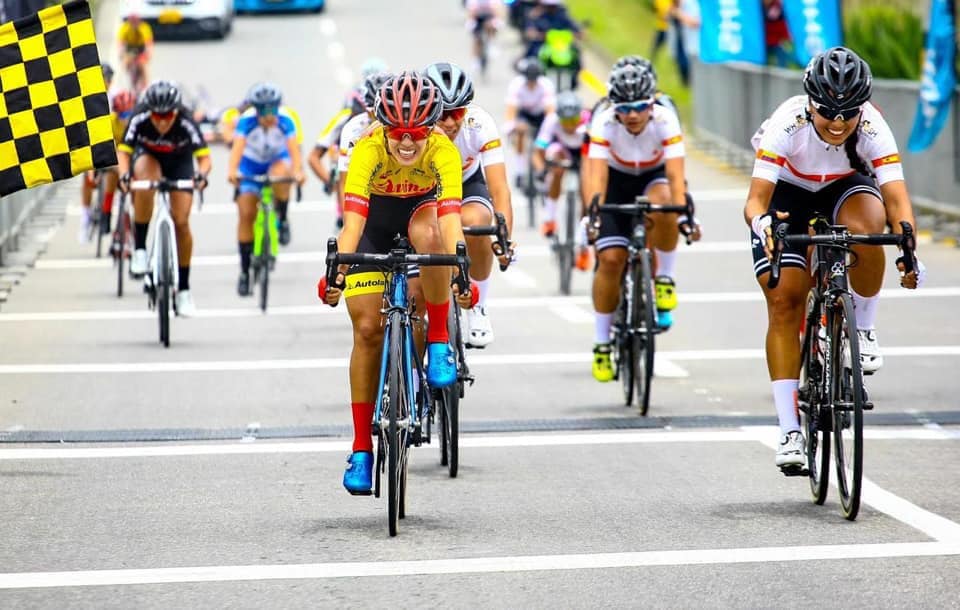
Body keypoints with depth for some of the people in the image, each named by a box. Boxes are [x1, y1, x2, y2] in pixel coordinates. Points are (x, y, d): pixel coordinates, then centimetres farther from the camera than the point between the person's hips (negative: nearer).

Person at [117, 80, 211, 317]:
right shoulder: (139, 119, -32)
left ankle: (184, 289, 5)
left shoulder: (186, 124, -34)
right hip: (147, 155, 0)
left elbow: (204, 157, -33)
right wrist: (124, 174, -49)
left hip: (179, 162, 0)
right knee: (145, 185, -37)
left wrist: (201, 175, -55)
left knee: (181, 222, -10)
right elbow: (123, 151, -30)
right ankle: (139, 249, -22)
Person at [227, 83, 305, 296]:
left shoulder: (285, 121, -27)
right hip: (251, 164, 0)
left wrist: (297, 171, -56)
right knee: (246, 214, -9)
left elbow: (293, 148, -38)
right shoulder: (247, 121, -28)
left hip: (277, 160, 0)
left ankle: (282, 218, -10)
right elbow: (238, 146, -41)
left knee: (280, 175, -37)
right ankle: (245, 269, 1)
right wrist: (232, 171, -59)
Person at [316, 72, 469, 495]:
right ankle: (361, 449, -3)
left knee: (429, 238, -38)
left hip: (421, 209, 0)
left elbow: (450, 216, -40)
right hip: (375, 216, 0)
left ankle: (439, 342, -20)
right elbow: (353, 217, -41)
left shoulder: (443, 151, -30)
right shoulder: (368, 149, -32)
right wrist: (338, 273, -54)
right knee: (367, 329, -10)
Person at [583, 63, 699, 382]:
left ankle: (664, 278, -13)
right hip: (617, 182, 1)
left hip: (654, 177, -1)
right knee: (610, 259, -13)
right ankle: (601, 343, 2)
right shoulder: (604, 123, -28)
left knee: (661, 206, -38)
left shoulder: (665, 121, -29)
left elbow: (675, 173, -36)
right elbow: (596, 174, -37)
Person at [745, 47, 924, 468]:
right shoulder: (786, 125, -34)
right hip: (788, 194, 0)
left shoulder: (873, 129, -30)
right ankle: (789, 432, -11)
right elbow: (756, 198, -38)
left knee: (865, 225, -36)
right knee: (784, 302, -13)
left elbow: (896, 198, -37)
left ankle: (863, 329, -11)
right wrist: (760, 222, -62)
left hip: (846, 188, 0)